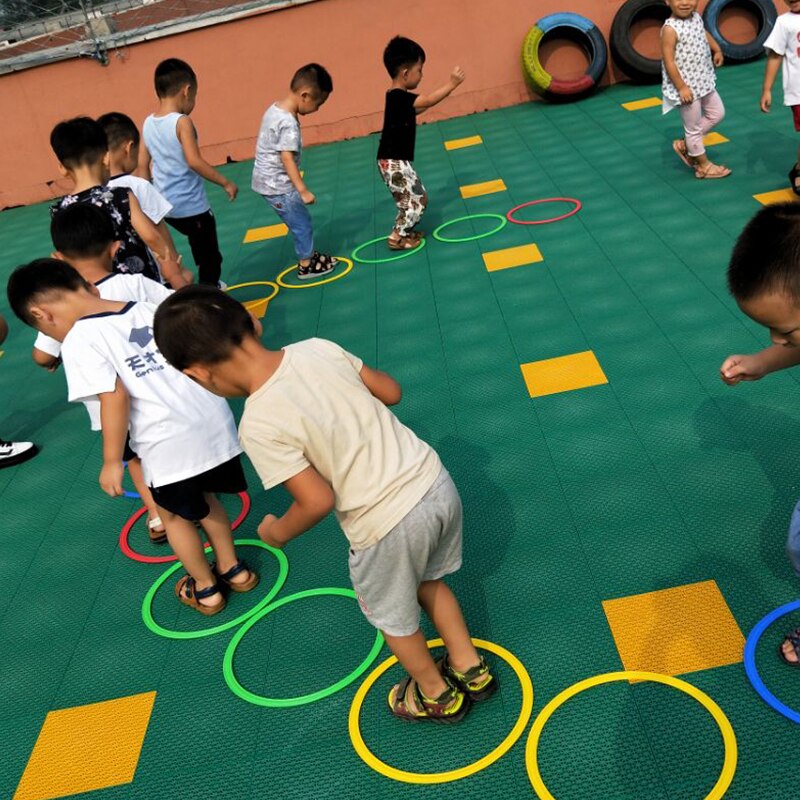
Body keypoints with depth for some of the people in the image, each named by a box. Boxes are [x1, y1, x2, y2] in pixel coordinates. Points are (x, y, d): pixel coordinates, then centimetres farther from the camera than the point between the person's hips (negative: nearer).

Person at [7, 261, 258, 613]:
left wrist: (111, 461, -9)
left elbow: (115, 397, -16)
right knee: (204, 498, 29)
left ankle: (206, 589, 38)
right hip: (214, 423, 6)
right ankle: (233, 568, 43)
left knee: (175, 516, 21)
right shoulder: (149, 309, 12)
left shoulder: (79, 341, -7)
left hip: (169, 446, -6)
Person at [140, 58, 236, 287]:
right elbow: (194, 161, -25)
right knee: (211, 257, 6)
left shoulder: (147, 123, 4)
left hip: (165, 205, 8)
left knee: (200, 246, 30)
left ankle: (208, 285, 44)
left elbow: (142, 165, 8)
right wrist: (226, 182, -16)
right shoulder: (181, 122, -17)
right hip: (191, 206, -8)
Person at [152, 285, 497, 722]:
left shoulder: (259, 426, -21)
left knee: (393, 619, 25)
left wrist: (277, 532, 1)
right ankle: (472, 669, 52)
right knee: (428, 580, 34)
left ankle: (438, 696, 50)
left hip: (388, 525, -6)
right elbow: (390, 391, 6)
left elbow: (318, 500, -18)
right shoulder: (319, 348, -4)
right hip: (436, 482, 6)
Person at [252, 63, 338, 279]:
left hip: (268, 180, 9)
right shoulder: (288, 123, -24)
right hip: (277, 184, -9)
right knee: (302, 222, 5)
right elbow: (287, 159, -28)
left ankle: (309, 254, 34)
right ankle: (306, 265, 17)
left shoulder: (275, 108, 4)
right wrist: (303, 191, -27)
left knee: (299, 221, 21)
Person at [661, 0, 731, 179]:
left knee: (717, 113, 20)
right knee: (694, 127, 7)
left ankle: (685, 144, 29)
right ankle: (703, 166, 24)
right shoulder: (670, 29, -23)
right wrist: (681, 87, -23)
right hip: (686, 87, -9)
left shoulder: (696, 17, 1)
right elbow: (669, 62, -24)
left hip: (704, 81, 9)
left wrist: (717, 50, 15)